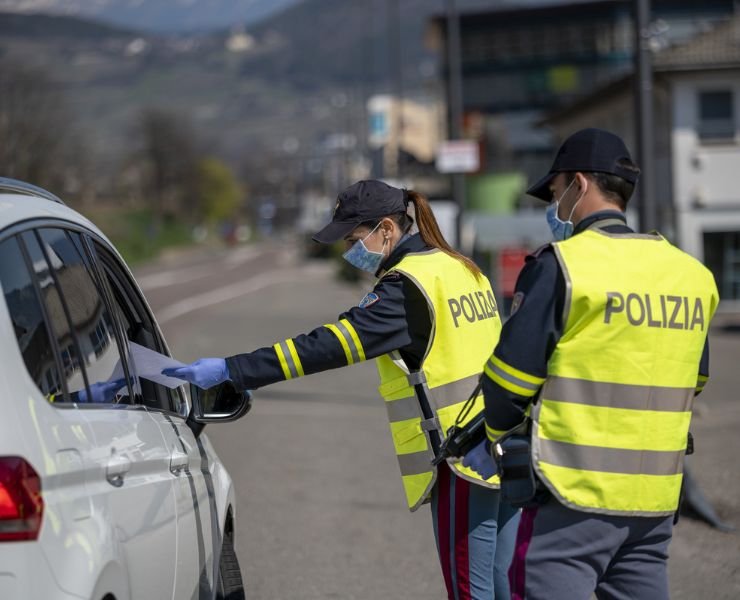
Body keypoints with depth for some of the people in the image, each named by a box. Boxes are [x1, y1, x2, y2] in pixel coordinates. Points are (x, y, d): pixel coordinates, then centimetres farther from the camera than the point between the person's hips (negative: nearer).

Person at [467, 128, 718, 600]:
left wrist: (493, 430, 12)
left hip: (574, 495, -6)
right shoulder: (690, 273, 9)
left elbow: (510, 379, -8)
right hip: (656, 498, 6)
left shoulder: (561, 266, -10)